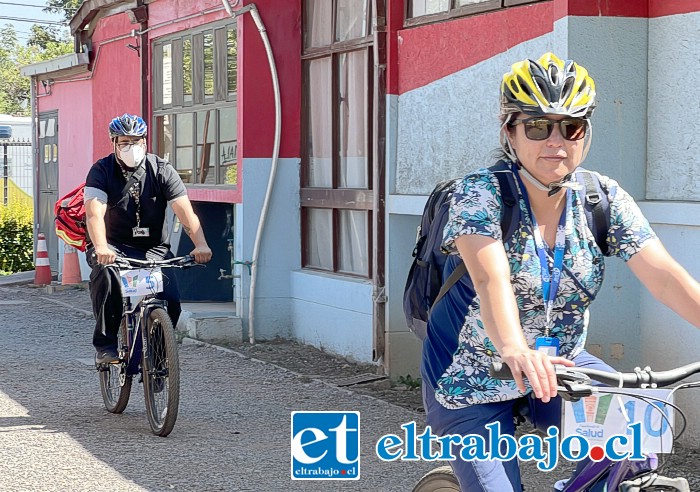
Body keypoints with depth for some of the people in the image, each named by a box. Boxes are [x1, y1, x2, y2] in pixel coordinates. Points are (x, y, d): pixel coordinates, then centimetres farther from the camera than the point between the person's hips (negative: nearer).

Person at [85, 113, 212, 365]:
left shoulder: (162, 170, -5)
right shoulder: (102, 170, -9)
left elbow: (185, 211, -16)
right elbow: (95, 212, -24)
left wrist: (200, 244, -35)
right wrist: (101, 248, -44)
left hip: (153, 248, 2)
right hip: (114, 245, -2)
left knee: (171, 301, -19)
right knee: (104, 269, -36)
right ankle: (105, 344, -25)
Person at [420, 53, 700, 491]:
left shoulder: (603, 198, -8)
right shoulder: (482, 192, -19)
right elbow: (491, 279, -36)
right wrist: (514, 349, -56)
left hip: (558, 365, 3)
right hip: (474, 384, -3)